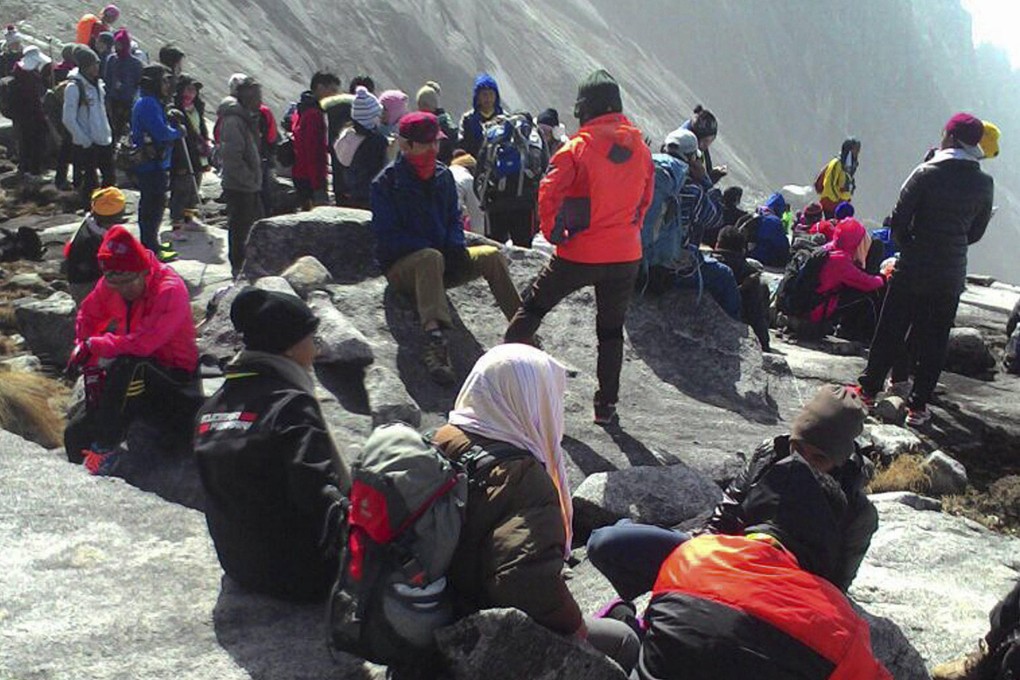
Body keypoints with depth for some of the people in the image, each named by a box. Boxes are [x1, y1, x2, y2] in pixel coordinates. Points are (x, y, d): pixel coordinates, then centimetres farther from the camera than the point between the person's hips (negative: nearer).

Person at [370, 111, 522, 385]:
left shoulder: (443, 176, 12)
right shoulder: (387, 183, -7)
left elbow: (454, 218, 17)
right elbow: (388, 236, -13)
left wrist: (456, 247, -4)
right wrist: (427, 249, -22)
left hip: (443, 261, 6)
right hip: (401, 267, -6)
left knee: (492, 256, -16)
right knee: (431, 259, -40)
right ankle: (435, 343, -57)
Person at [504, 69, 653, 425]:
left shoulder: (578, 147, -12)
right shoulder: (639, 147, 4)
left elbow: (549, 193, -18)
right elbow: (645, 197, 13)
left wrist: (553, 232, -5)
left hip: (579, 255, -4)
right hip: (626, 255, 4)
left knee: (532, 307, 16)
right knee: (611, 329, 15)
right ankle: (606, 405, 17)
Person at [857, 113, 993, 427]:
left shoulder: (927, 173, -12)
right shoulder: (984, 184, -2)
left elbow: (898, 220, -10)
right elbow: (976, 232, 7)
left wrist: (909, 245, 7)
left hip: (912, 269, -2)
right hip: (951, 276, 2)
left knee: (889, 331, 11)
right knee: (933, 341, 10)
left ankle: (869, 389, 21)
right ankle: (917, 406, 15)